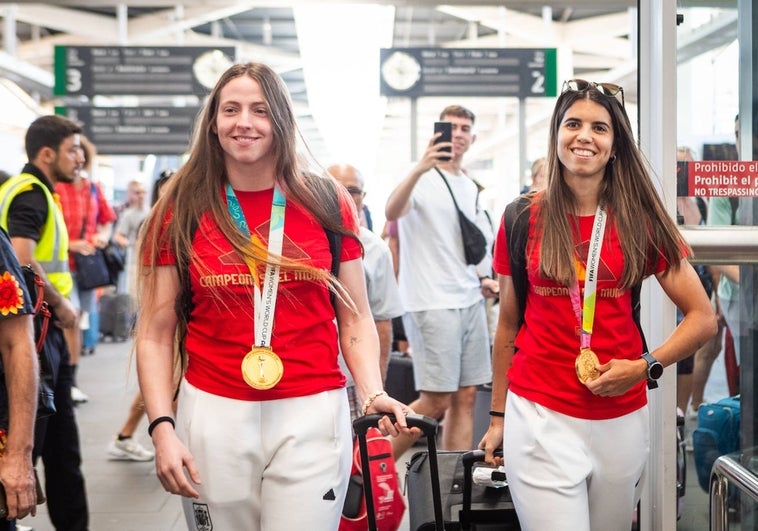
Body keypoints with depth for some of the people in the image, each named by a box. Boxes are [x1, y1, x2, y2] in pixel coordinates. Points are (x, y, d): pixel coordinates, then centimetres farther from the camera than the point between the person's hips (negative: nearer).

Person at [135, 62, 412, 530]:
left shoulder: (327, 204, 4)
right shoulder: (181, 211, 3)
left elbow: (355, 320, 7)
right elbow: (156, 335, 2)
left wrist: (373, 394, -9)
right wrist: (163, 428, -9)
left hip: (312, 414, 0)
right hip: (213, 415, 0)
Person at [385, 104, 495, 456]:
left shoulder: (470, 187, 17)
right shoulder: (422, 179, -7)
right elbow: (392, 212, -29)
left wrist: (482, 277, 12)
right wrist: (420, 169, -43)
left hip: (470, 300, 8)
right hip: (432, 303, -8)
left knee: (466, 396, 7)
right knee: (437, 401, -7)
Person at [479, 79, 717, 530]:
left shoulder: (642, 221, 2)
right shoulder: (523, 219, 2)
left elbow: (704, 319, 2)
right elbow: (508, 326, 10)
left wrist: (646, 367, -12)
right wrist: (497, 417, 11)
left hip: (622, 420, 2)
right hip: (540, 415, -1)